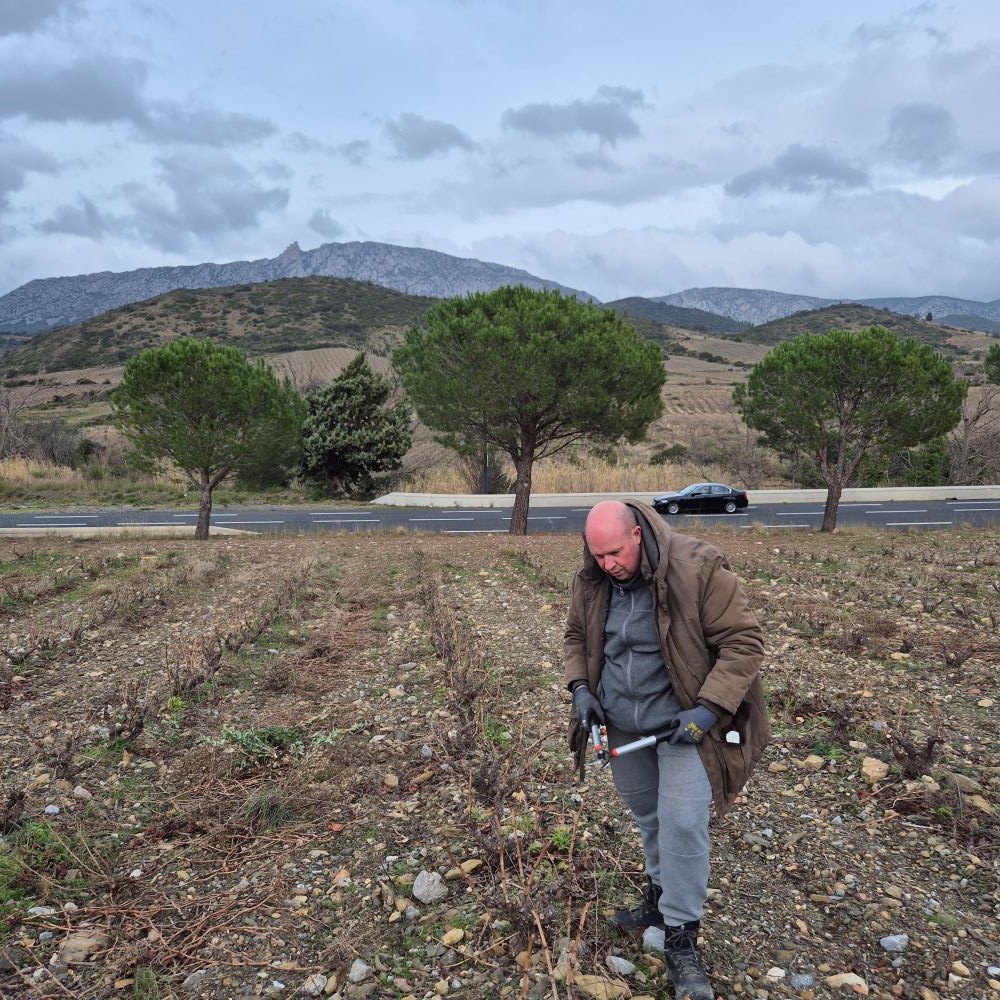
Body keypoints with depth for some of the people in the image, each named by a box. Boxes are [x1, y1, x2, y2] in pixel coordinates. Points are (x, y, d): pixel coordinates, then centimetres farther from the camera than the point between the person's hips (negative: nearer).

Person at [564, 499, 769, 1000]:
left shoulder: (697, 569, -23)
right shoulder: (591, 580, -7)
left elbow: (743, 640, -18)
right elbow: (576, 636, 11)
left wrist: (708, 709, -24)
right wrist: (581, 688, -5)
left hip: (680, 721, -5)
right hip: (620, 721, 5)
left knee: (682, 824, -6)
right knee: (646, 814, 19)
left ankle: (681, 939, 11)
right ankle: (662, 895, 42)